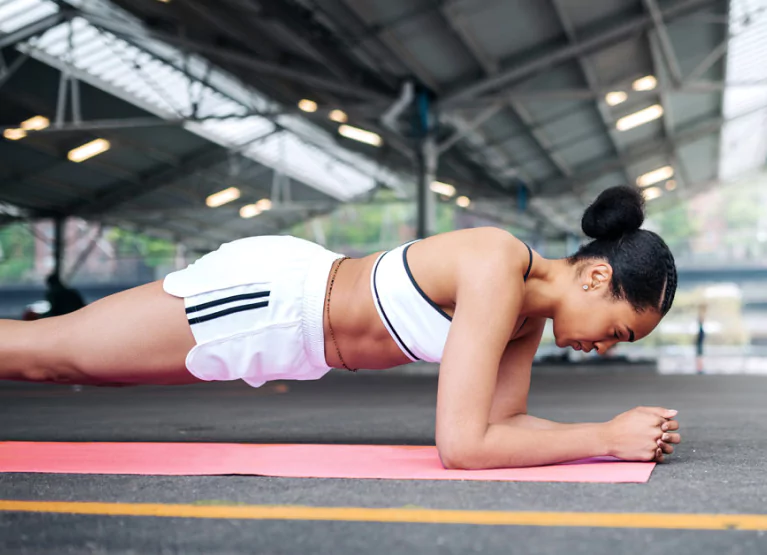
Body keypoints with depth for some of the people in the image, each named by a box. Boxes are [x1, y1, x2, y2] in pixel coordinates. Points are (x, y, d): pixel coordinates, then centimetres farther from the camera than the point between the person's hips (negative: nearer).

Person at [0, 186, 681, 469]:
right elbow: (461, 444, -35)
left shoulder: (533, 309, -2)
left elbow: (500, 420, 3)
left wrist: (618, 433, -8)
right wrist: (608, 437, -28)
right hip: (259, 294, -8)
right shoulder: (497, 274, -30)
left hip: (294, 301, 8)